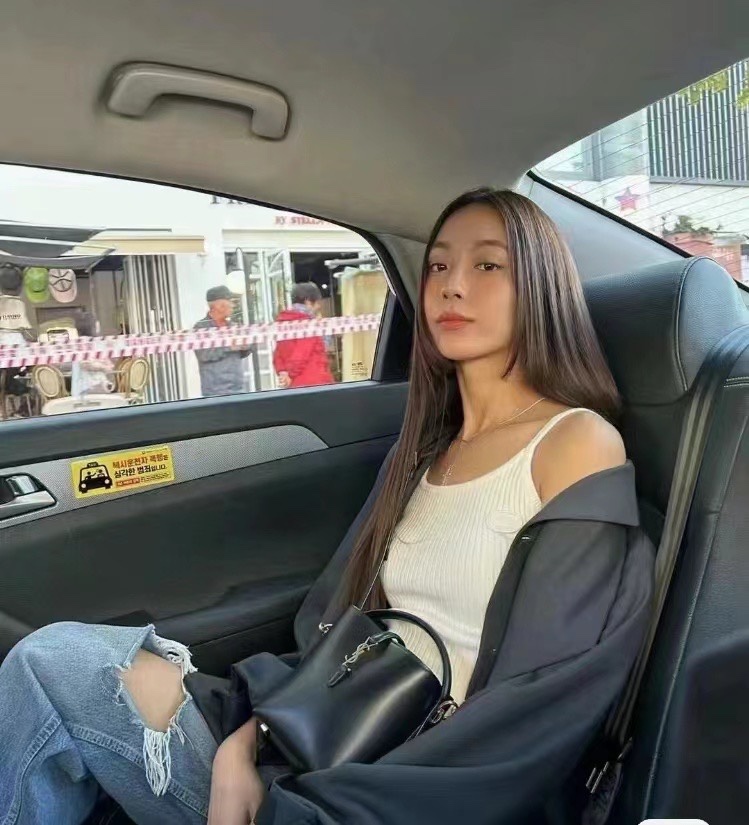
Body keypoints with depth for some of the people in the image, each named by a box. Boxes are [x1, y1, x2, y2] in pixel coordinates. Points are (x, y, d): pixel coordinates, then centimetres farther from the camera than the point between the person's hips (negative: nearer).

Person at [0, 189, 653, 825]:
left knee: (53, 665, -10)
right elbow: (333, 633, 6)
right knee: (54, 659, -5)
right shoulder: (423, 450, 11)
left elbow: (542, 709, -17)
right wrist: (243, 747, -12)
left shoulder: (579, 445, -9)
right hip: (336, 751, 6)